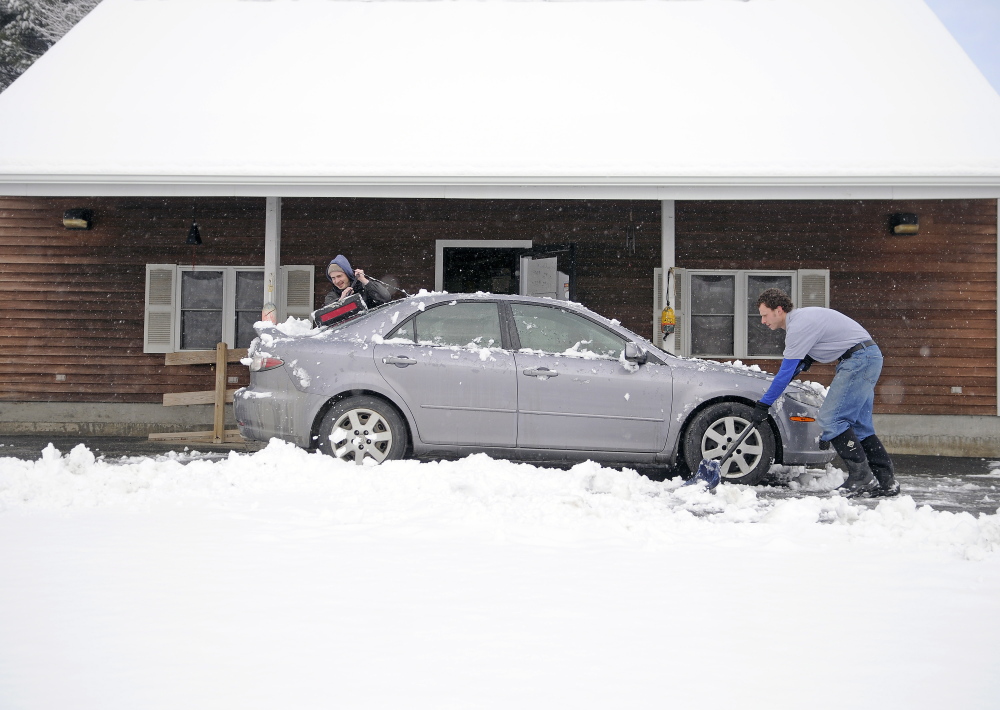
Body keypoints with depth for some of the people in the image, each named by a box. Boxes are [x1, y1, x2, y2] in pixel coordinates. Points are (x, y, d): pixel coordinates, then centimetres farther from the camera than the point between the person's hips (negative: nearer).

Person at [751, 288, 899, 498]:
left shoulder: (799, 327, -16)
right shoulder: (801, 316, 15)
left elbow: (786, 372, -16)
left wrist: (763, 405, -10)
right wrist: (804, 363, 14)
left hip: (859, 359, -10)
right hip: (869, 357, 10)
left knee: (832, 418, -12)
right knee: (857, 423, 10)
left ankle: (862, 478, -12)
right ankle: (886, 482, 10)